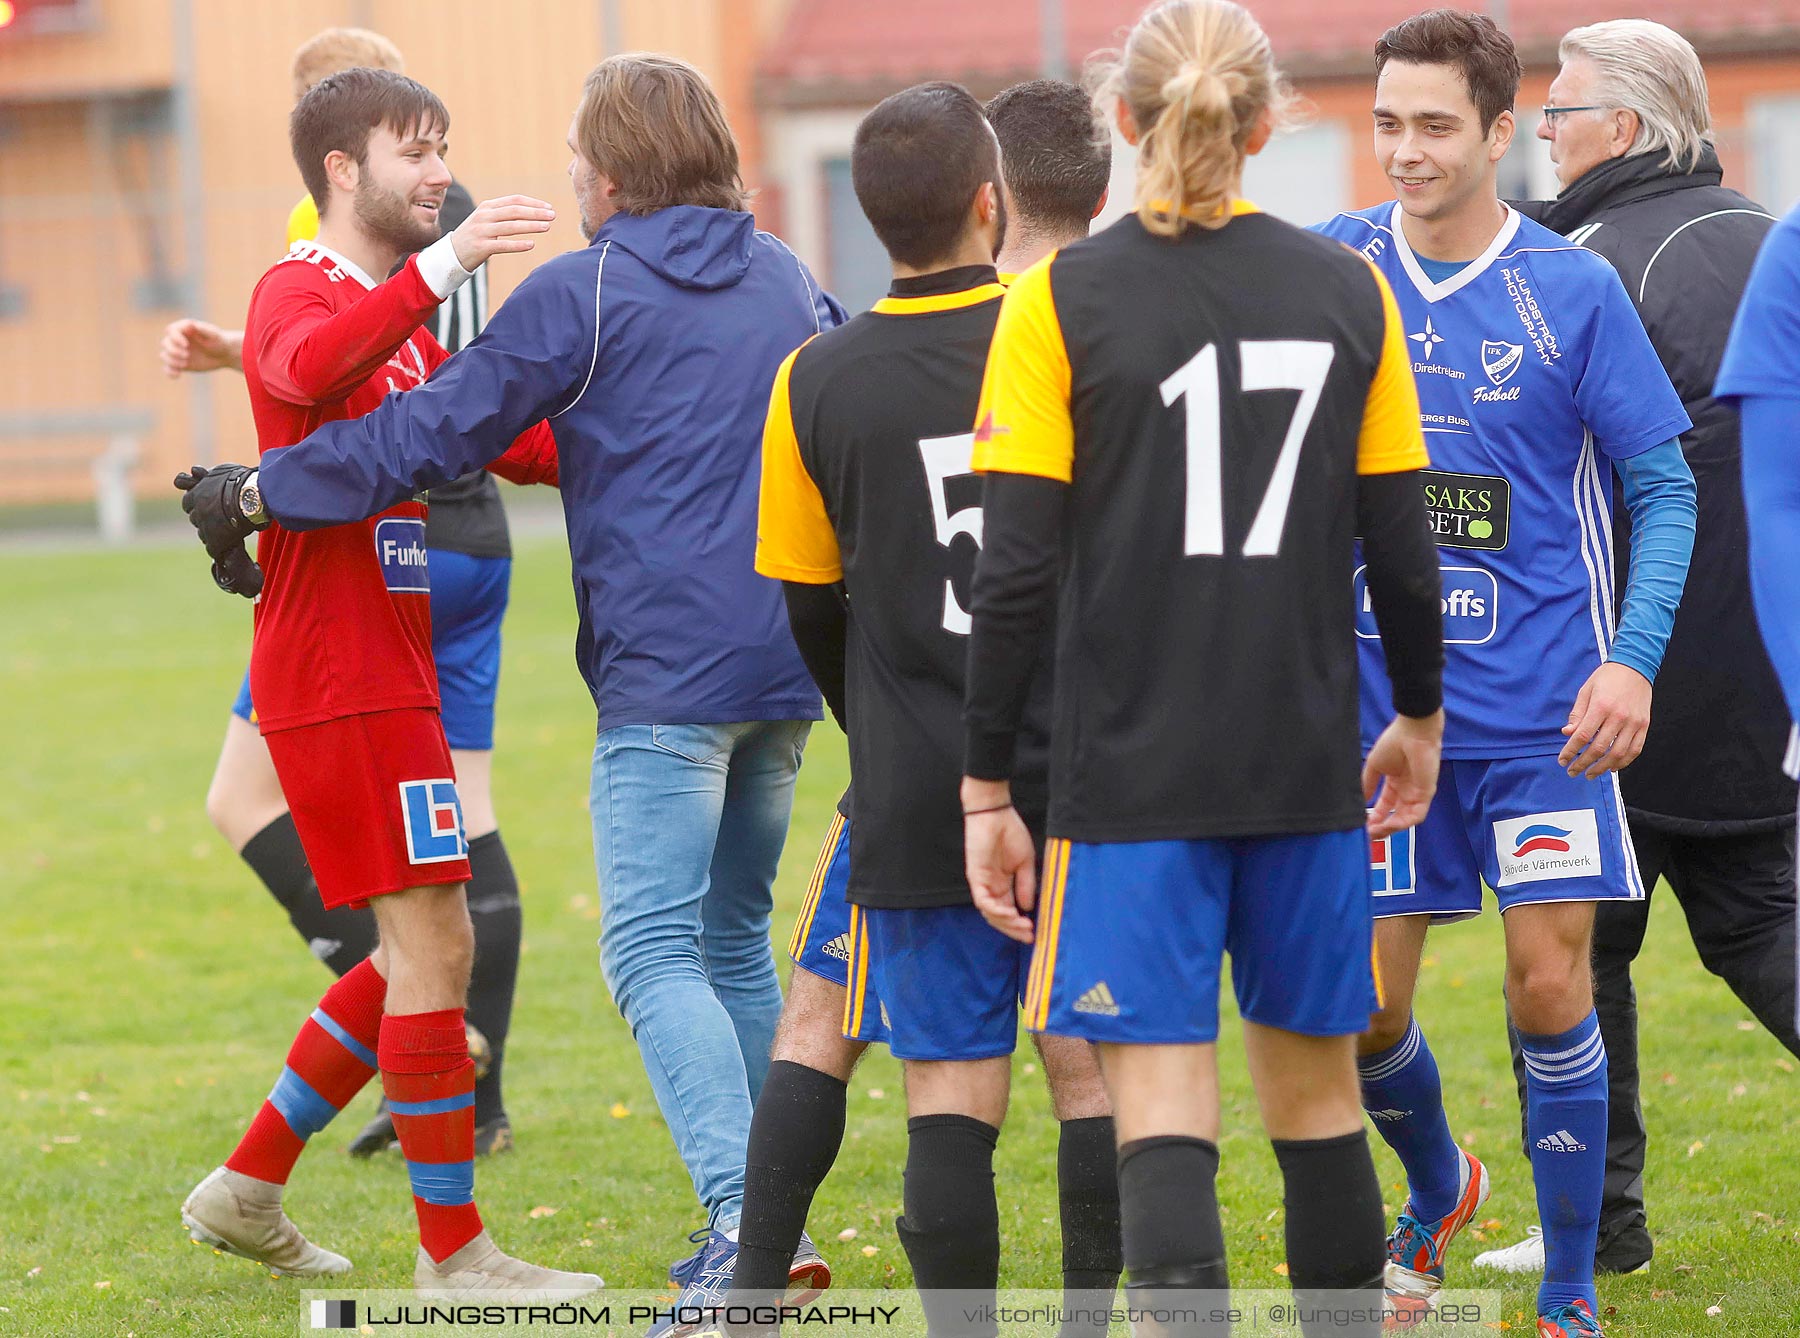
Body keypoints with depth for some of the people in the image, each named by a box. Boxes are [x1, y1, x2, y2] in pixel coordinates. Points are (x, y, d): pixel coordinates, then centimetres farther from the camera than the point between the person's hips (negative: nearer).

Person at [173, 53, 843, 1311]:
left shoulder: (583, 293, -5)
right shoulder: (787, 280, 14)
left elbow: (432, 433, -4)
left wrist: (258, 494, 6)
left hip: (664, 672, -7)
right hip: (782, 661, 7)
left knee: (653, 950, -10)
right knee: (736, 935, 17)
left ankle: (745, 1213, -25)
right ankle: (757, 1224, 17)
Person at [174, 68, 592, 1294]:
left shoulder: (399, 316, 21)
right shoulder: (298, 293, -9)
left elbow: (515, 442, 26)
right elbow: (309, 369, -34)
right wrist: (442, 266, -46)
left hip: (392, 674, 10)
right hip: (337, 676, -10)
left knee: (424, 950, 14)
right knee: (435, 942, -9)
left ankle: (249, 1189, 22)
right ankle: (453, 1256, -4)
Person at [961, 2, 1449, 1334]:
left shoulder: (1060, 302, -6)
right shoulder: (1349, 291, 2)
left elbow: (1016, 574, -8)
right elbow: (1403, 548, 7)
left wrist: (988, 787, -1)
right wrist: (1420, 717, 23)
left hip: (1133, 774, -3)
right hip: (1309, 763, 3)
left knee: (1163, 1108, -6)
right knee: (1315, 1086, 15)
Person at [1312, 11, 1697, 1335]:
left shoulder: (1573, 289, -4)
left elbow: (1664, 485, 0)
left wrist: (1634, 658, -13)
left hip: (1545, 710, -2)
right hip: (1378, 704, 2)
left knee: (1551, 993, -5)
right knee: (1364, 1010, 4)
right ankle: (1438, 1194, 35)